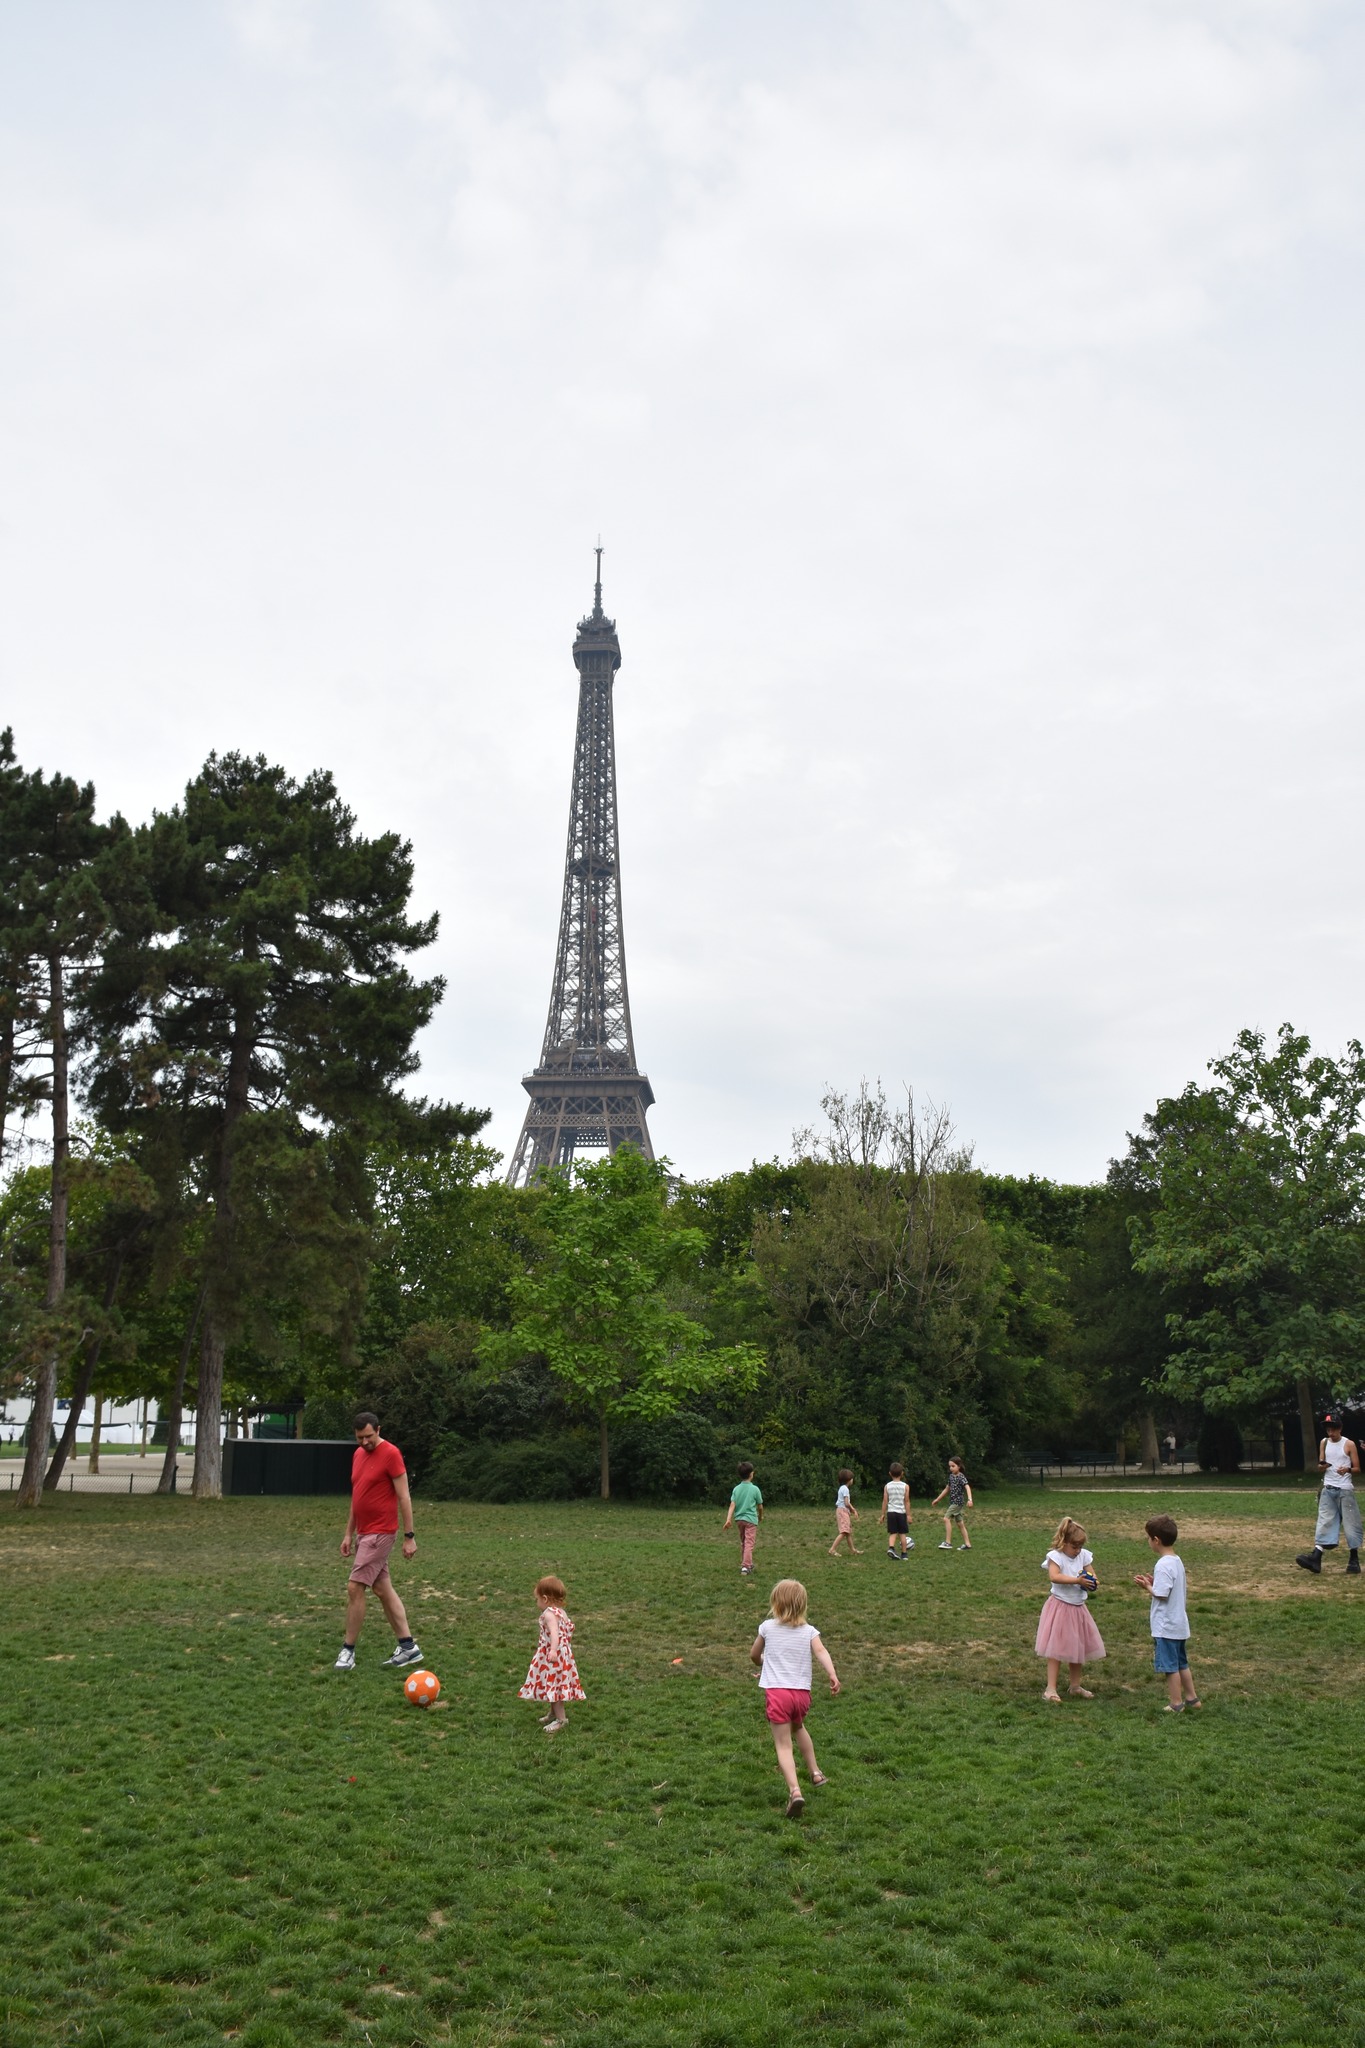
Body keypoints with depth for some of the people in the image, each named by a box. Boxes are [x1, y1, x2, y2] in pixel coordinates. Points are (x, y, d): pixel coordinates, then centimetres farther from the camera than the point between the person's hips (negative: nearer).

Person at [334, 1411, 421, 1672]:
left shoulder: (390, 1454, -14)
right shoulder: (358, 1454, 11)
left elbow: (404, 1497, -14)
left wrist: (409, 1536, -15)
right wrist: (349, 1533, 17)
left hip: (380, 1533, -8)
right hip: (364, 1533, 8)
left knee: (355, 1588, -8)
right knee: (383, 1589, 10)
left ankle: (348, 1651, 3)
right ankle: (408, 1647, 15)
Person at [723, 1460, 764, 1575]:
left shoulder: (736, 1489, 1)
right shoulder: (755, 1489, -8)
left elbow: (732, 1505, -8)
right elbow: (760, 1506, 2)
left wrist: (728, 1520, -14)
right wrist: (760, 1516, 22)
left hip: (739, 1519, 4)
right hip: (751, 1519, -4)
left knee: (742, 1543, 20)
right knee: (749, 1544, -5)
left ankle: (745, 1564, 31)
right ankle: (745, 1567, -15)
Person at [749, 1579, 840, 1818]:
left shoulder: (767, 1627, 5)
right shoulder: (809, 1631, 6)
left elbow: (754, 1656, 18)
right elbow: (820, 1652, -14)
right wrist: (833, 1674, -26)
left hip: (776, 1691, -3)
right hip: (802, 1692, 3)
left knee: (783, 1744, -5)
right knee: (798, 1727, 32)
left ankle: (795, 1791, -23)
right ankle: (815, 1772, 39)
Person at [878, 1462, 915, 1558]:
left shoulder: (887, 1486, 0)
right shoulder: (905, 1486, -4)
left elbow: (885, 1501, 0)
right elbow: (907, 1501, -4)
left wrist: (883, 1514, 7)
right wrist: (909, 1515, 1)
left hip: (890, 1512, 1)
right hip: (901, 1512, -1)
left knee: (892, 1533, 6)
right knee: (902, 1533, 10)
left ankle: (891, 1548, -18)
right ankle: (904, 1553, 15)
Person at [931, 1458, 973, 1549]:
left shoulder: (961, 1476, -13)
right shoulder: (951, 1476, 12)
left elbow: (967, 1487, -26)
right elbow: (947, 1489, 23)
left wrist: (970, 1499, -43)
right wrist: (937, 1499, 27)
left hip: (958, 1502, -9)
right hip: (952, 1502, 9)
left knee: (946, 1518, -18)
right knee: (960, 1523, 10)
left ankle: (948, 1542, -17)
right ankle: (967, 1544, 14)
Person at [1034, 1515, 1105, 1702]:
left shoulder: (1084, 1555, 2)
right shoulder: (1055, 1556, -16)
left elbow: (1091, 1576, 4)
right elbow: (1054, 1576, -32)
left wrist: (1092, 1581, -21)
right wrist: (1077, 1580, -38)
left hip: (1078, 1608, 6)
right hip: (1060, 1607, -6)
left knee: (1078, 1648, 16)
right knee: (1056, 1649, -4)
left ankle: (1075, 1685, 31)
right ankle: (1051, 1689, 0)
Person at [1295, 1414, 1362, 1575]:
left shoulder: (1349, 1444, -3)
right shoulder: (1324, 1443, 9)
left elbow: (1357, 1468, -2)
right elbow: (1320, 1466, 11)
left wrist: (1348, 1469, -23)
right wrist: (1322, 1466, -13)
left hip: (1345, 1490, -3)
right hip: (1328, 1489, 3)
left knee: (1350, 1524, 0)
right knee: (1324, 1522, -5)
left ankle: (1354, 1559, 11)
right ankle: (1316, 1557, -16)